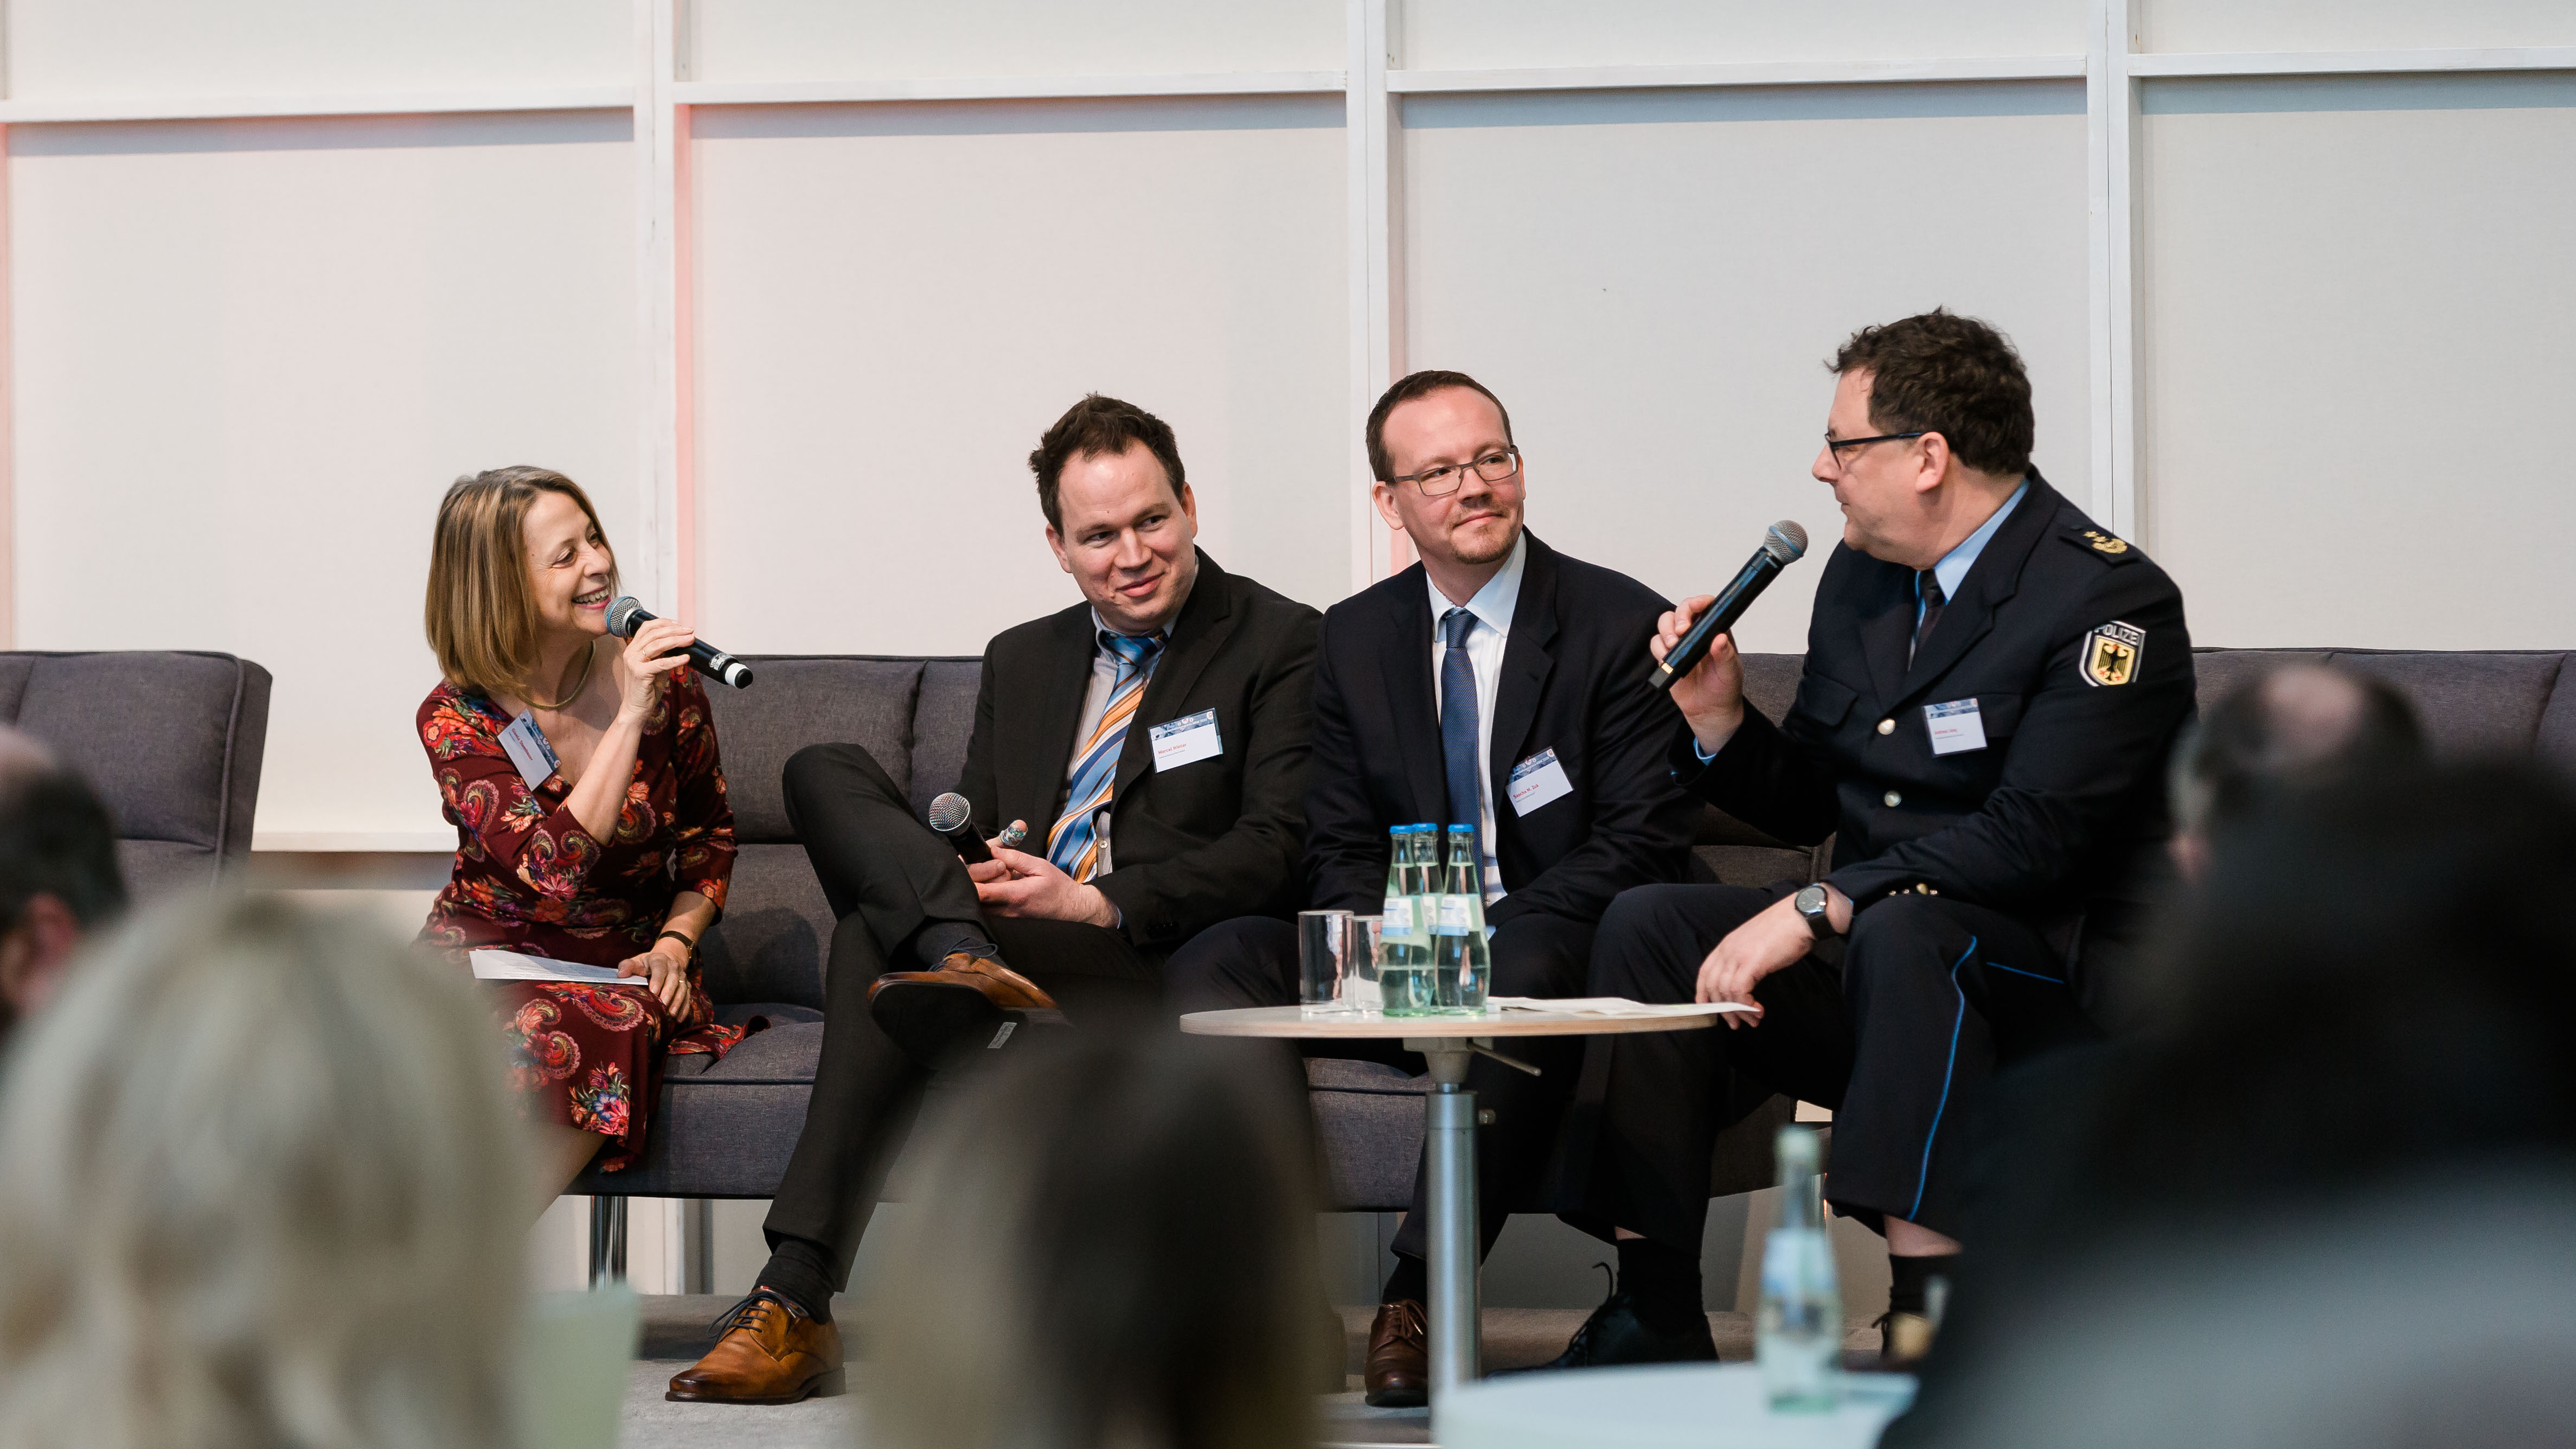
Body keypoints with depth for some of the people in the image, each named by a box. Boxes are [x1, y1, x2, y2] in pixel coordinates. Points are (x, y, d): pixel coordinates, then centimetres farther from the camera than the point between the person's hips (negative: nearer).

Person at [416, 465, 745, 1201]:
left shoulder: (663, 680, -2)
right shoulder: (455, 718, -9)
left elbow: (709, 836, 13)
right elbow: (552, 867, -23)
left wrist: (674, 945, -5)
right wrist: (630, 718, -27)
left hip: (624, 964, 1)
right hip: (490, 952, -1)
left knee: (610, 1026, -36)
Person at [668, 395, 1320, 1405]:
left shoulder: (1277, 644, 5)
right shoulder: (1022, 660, 25)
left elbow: (1279, 851, -7)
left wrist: (1097, 904, -17)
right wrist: (979, 875, -6)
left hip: (1159, 973, -6)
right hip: (1014, 943, 6)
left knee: (878, 934, -32)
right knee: (822, 776, -17)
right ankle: (964, 957, -42)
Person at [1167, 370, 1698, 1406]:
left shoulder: (1619, 625, -2)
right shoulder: (1356, 638, 12)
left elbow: (1642, 843, -8)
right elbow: (1338, 850, 10)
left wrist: (1477, 946, -19)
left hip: (1552, 946, -4)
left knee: (1527, 972, -40)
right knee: (1210, 968, -20)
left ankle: (1419, 1298, -36)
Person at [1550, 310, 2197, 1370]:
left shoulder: (2110, 600, -15)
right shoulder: (1859, 577, 12)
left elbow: (2033, 836, -26)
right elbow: (1808, 805, 20)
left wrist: (1818, 911, -27)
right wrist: (1720, 721, 0)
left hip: (2052, 987, -8)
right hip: (1862, 959, 8)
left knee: (1899, 935, -37)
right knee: (1648, 922, -10)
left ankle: (1924, 1334, -42)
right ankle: (1652, 1319, -10)